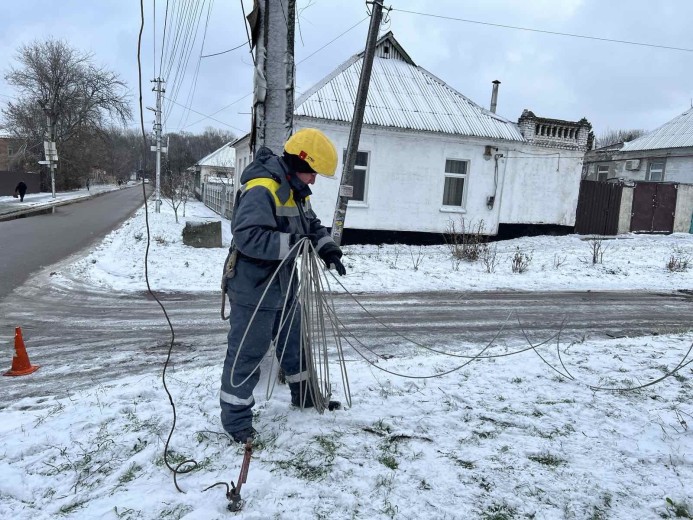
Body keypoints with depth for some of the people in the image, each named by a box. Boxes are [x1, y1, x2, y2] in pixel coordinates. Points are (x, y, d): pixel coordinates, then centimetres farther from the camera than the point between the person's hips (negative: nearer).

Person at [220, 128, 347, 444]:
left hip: (283, 285, 10)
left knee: (294, 342, 22)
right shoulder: (261, 189, -23)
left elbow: (312, 225, 16)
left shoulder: (295, 190, 9)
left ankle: (304, 395, 41)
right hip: (253, 288, -10)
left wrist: (328, 248, -2)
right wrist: (293, 244, -31)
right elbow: (247, 237, -32)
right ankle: (236, 420, 17)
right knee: (247, 353, 1)